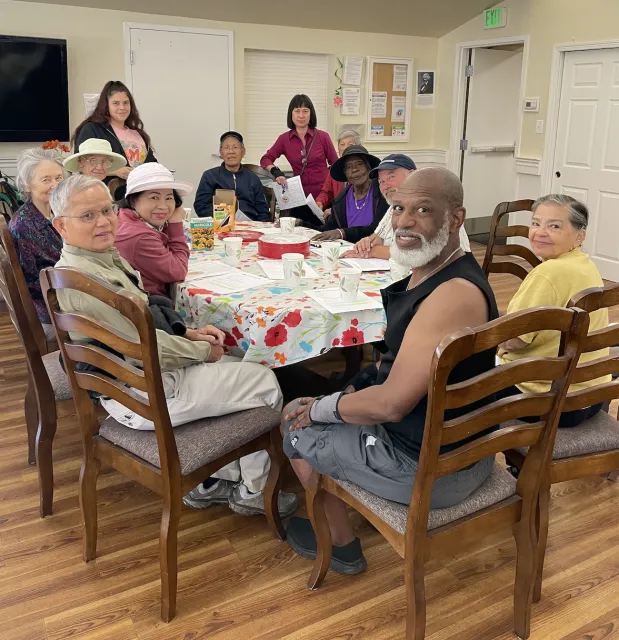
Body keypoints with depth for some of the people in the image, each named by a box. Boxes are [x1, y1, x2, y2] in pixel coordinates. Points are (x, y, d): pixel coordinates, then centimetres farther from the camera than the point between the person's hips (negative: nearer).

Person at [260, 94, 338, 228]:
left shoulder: (322, 136, 0)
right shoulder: (285, 139, 4)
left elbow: (336, 165, 6)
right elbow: (265, 159, 7)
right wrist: (275, 171, -14)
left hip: (323, 198, -1)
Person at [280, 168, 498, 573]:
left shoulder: (454, 294, -29)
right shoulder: (431, 274, 3)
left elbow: (391, 403, -29)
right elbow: (400, 363, 14)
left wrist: (323, 407, -13)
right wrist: (350, 394, 3)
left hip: (432, 467, -9)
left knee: (296, 423, 8)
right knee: (315, 409, 24)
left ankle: (342, 544, 25)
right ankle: (336, 519, 40)